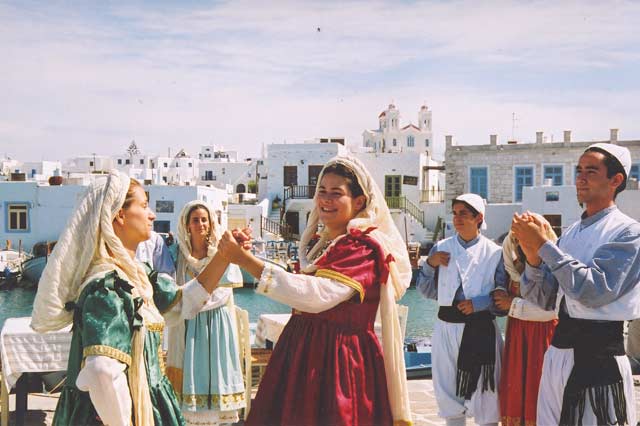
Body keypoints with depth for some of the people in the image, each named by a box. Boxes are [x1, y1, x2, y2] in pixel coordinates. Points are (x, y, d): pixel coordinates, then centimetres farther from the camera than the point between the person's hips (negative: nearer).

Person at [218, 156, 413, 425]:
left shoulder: (364, 248, -14)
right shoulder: (322, 245, 14)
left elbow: (318, 296, -29)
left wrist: (245, 260, -28)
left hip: (339, 364, -8)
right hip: (303, 356, 8)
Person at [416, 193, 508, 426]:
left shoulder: (494, 252, 0)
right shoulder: (441, 248, 7)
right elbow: (428, 291, 10)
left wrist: (478, 304, -16)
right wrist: (429, 264, -5)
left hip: (481, 329, -3)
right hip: (446, 327, 3)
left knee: (485, 396, 0)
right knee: (449, 393, 10)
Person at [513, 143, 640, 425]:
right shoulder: (570, 233, 11)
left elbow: (592, 290, -22)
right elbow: (542, 299, 9)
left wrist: (543, 245, -18)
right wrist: (533, 257, -9)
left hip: (598, 357, -6)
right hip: (558, 352, 7)